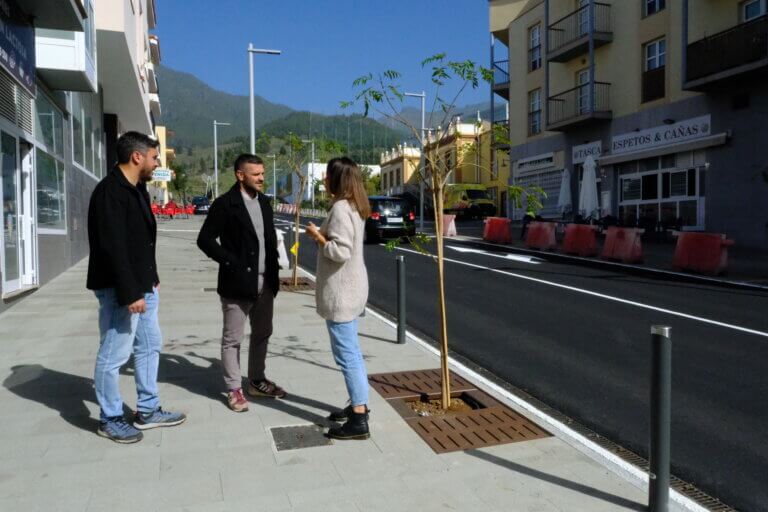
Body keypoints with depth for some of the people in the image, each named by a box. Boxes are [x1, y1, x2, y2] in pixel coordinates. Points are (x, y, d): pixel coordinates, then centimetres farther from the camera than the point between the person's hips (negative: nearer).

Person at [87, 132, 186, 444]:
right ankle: (110, 420, 18)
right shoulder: (109, 192, -18)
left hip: (142, 285, 10)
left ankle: (147, 411, 28)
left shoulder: (136, 188, 12)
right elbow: (113, 248, -24)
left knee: (150, 345, 16)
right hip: (119, 289, -10)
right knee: (114, 354, 2)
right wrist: (129, 293, -25)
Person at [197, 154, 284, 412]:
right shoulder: (225, 204, -11)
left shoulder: (264, 202, 10)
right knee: (232, 339, 4)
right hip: (237, 283, -7)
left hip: (264, 282, 7)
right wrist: (230, 263, -16)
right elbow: (205, 239, -12)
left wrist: (273, 269, 9)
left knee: (262, 334, 16)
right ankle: (234, 389, 16)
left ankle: (257, 381, 31)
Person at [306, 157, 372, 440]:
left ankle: (359, 421, 3)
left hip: (341, 291, -10)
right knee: (352, 352, 18)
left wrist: (318, 235, -12)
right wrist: (322, 235, 8)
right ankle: (359, 405, 30)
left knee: (346, 355, -4)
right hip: (349, 288, 10)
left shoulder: (340, 208, -18)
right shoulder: (353, 207, 13)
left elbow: (340, 252, -25)